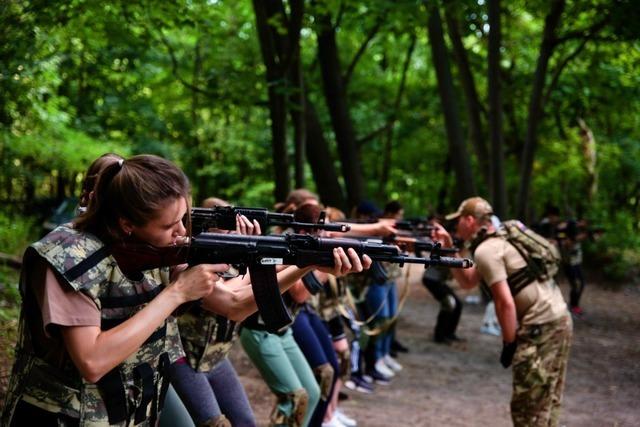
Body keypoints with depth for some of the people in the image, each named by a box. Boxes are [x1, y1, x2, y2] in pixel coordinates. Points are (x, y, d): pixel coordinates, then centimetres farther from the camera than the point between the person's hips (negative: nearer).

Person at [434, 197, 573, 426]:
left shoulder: (485, 250, -12)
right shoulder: (500, 241, 18)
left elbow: (505, 302, -18)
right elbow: (467, 281, 26)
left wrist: (509, 344, -10)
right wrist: (448, 248, 19)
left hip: (541, 327, -10)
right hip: (560, 319, 10)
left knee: (527, 408, -4)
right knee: (547, 402, 17)